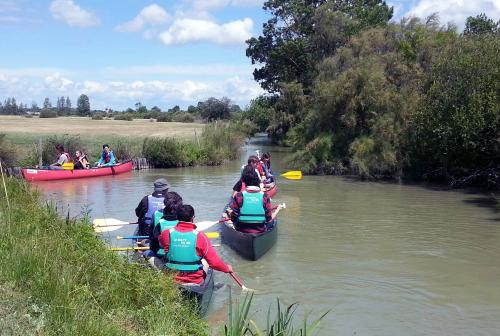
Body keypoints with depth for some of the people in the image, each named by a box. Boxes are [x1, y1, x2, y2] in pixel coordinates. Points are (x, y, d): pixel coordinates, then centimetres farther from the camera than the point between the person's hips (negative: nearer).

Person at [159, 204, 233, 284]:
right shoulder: (199, 236, -17)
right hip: (195, 281, -1)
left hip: (171, 280, 1)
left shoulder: (166, 234, -11)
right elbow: (214, 261, -15)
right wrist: (227, 268, 5)